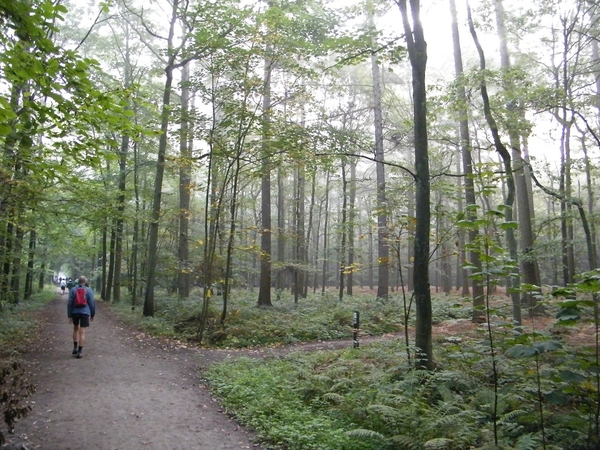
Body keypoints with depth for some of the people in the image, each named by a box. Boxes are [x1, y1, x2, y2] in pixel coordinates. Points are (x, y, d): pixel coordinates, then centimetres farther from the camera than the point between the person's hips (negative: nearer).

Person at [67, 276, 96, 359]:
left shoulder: (73, 290, 0)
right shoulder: (89, 290, -3)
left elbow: (69, 303, -2)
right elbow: (92, 303, -3)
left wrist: (69, 316, 2)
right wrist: (92, 315, 8)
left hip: (75, 312, 2)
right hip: (85, 312, -2)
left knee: (76, 329, 23)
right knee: (82, 332, 0)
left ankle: (75, 348, 23)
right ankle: (79, 352, -1)